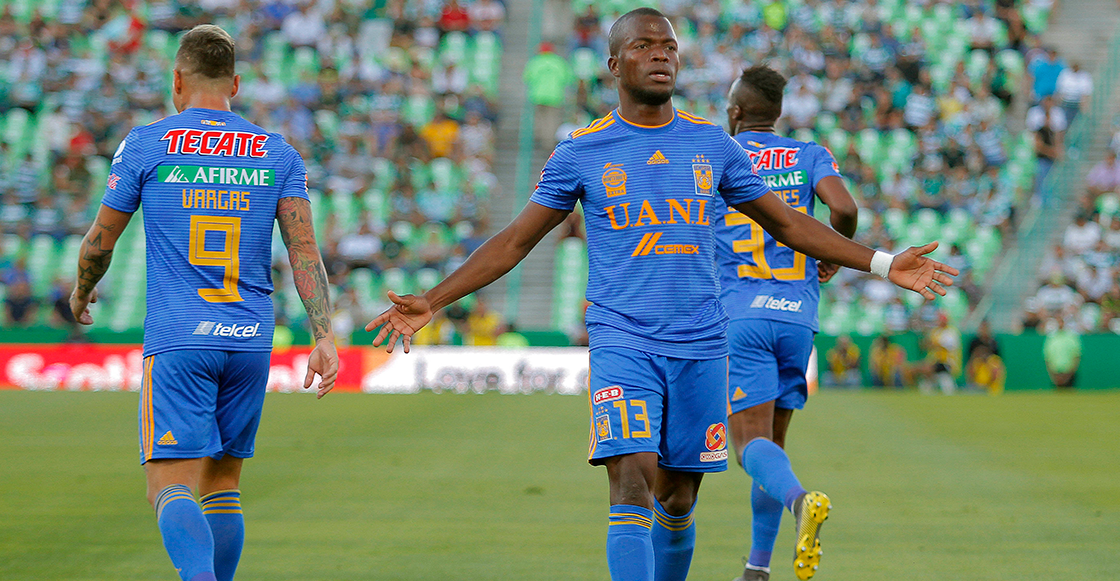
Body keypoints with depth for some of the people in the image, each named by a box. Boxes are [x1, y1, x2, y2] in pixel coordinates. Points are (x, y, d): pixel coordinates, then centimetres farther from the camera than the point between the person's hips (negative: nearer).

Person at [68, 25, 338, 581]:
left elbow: (99, 242, 8)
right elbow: (304, 249, -1)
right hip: (251, 342, 4)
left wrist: (81, 292, 28)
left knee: (172, 490, -9)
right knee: (223, 487, 16)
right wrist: (324, 337, -5)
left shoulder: (145, 145, 2)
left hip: (177, 342, -3)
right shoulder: (278, 154, 9)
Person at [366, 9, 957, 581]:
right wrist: (431, 302, -1)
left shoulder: (712, 145, 9)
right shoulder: (581, 153, 3)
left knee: (677, 498, 6)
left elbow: (788, 224, 16)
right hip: (621, 344, -3)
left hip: (701, 345, 3)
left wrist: (884, 264, 11)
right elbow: (515, 241, 7)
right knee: (632, 480, -18)